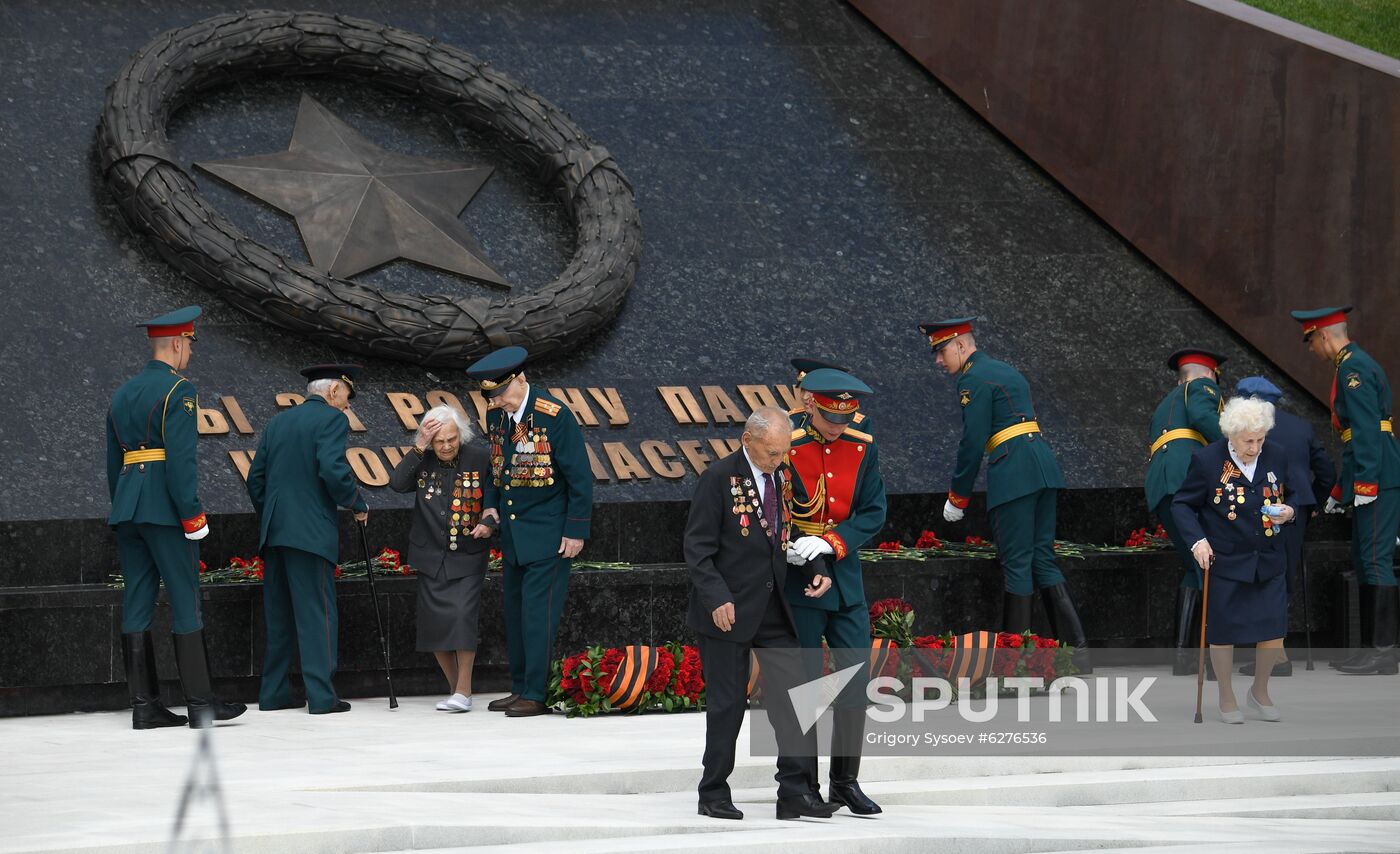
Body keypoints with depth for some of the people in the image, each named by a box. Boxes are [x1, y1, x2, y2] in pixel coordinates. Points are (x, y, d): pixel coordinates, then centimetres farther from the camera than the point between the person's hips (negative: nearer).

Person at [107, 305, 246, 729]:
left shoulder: (123, 393, 16)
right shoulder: (178, 390, -8)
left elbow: (113, 460, 17)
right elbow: (181, 457, -16)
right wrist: (192, 515, -15)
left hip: (126, 508, 8)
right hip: (165, 508, -8)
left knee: (137, 603, 5)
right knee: (185, 600, -3)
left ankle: (144, 705, 3)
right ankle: (200, 702, -3)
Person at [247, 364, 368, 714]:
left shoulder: (278, 422, 17)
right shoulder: (332, 419, -4)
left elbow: (255, 478, 16)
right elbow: (333, 469, -18)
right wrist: (358, 504, -4)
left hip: (274, 531, 7)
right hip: (311, 532, -7)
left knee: (279, 616, 12)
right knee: (317, 614, -5)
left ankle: (273, 693, 14)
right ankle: (321, 695, -7)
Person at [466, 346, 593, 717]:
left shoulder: (555, 416, -16)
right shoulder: (496, 415, 4)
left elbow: (580, 477, -12)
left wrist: (576, 532, -13)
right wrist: (492, 507, 5)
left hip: (548, 534, -7)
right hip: (513, 533, 7)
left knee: (538, 612, -8)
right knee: (515, 611, 10)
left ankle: (537, 694, -6)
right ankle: (520, 688, 17)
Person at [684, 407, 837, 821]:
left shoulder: (782, 479, 9)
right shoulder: (719, 479, -10)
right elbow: (697, 549, -11)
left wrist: (815, 571, 1)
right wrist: (716, 599, -21)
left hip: (774, 611, 6)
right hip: (728, 611, -6)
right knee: (727, 703, 2)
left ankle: (796, 791, -1)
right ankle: (714, 794, 14)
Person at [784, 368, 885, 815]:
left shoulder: (864, 448, 1)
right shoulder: (786, 449, -11)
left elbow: (874, 513, -1)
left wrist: (831, 543, -16)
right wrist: (787, 550, -23)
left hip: (845, 576, 4)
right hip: (797, 581, -4)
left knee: (855, 679, 3)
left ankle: (845, 780, 12)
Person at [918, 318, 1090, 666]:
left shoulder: (973, 379, -6)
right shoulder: (1006, 371, 22)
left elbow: (973, 442, -10)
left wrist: (958, 497, -1)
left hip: (1012, 474, -9)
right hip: (1044, 467, 9)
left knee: (1017, 564, -4)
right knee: (1043, 559, 9)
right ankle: (1077, 649, 2)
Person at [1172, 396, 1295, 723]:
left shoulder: (1277, 456, -1)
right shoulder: (1206, 460, -13)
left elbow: (1289, 497, 15)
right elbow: (1182, 504, -4)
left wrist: (1289, 513, -8)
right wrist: (1197, 540, -18)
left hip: (1269, 561, 3)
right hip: (1225, 562, -3)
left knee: (1274, 631, 3)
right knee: (1224, 633, 6)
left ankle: (1260, 692, 28)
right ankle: (1227, 698, 25)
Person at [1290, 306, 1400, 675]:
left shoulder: (1353, 368, -11)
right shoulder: (1354, 365, 21)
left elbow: (1367, 428, -20)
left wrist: (1365, 484, -23)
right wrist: (1340, 491, 29)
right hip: (1369, 480, 11)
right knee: (1364, 561, 11)